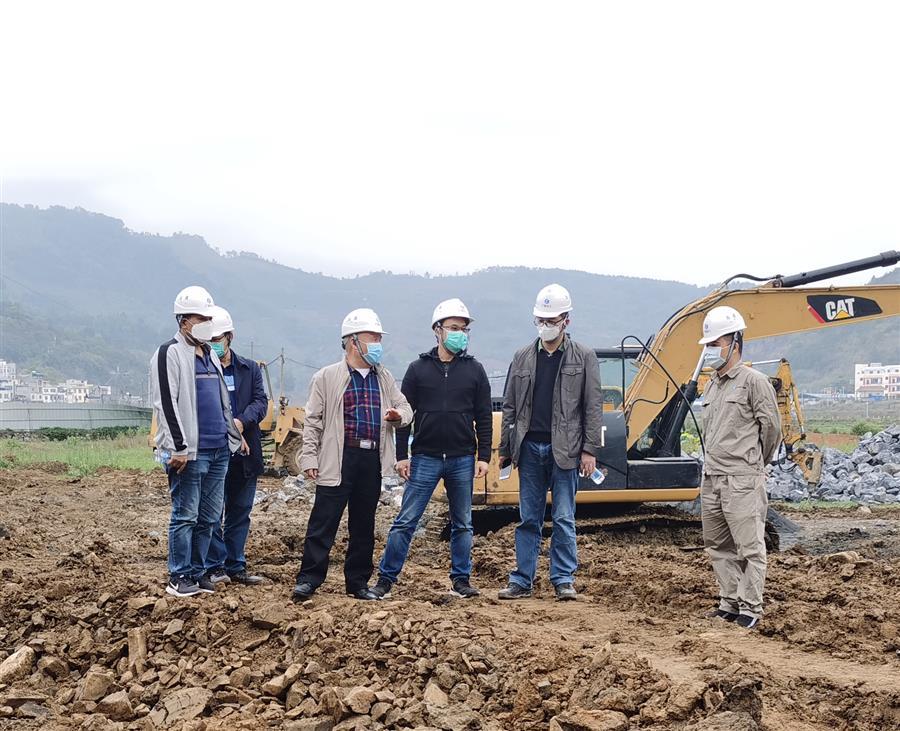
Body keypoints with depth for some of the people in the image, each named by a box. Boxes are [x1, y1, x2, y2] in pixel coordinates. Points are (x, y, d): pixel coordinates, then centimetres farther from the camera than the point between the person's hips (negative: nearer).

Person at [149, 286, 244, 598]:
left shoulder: (210, 355, 19)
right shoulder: (170, 353, -7)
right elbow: (166, 403, -14)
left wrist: (234, 435, 24)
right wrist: (178, 447, -18)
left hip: (219, 450, 8)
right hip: (190, 453, -8)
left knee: (210, 518, 10)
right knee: (185, 516, -3)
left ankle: (197, 571, 19)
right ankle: (179, 577, 5)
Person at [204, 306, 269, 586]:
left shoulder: (250, 369, 11)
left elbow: (261, 401, 1)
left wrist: (242, 421, -18)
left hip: (245, 452, 4)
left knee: (240, 512, 10)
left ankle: (235, 566, 19)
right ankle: (215, 567, 6)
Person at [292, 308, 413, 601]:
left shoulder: (384, 378, 15)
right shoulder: (328, 377, 0)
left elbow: (405, 408, 21)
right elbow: (313, 420, -2)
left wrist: (398, 415, -3)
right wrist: (309, 458, -8)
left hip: (373, 460, 5)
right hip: (339, 459, -5)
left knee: (364, 525, 12)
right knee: (324, 522, -5)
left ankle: (358, 582, 21)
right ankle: (308, 580, 2)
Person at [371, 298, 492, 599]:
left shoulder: (474, 370, 5)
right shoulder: (419, 368, 2)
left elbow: (484, 417, 6)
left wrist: (483, 457, -1)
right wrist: (401, 455, -3)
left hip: (462, 460, 2)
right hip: (425, 458, -1)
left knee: (462, 524, 9)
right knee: (405, 521, -2)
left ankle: (460, 580, 18)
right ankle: (386, 579, 4)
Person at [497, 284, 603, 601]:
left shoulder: (583, 357, 2)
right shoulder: (523, 357, 9)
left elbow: (593, 406, -1)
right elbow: (510, 406, 11)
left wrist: (590, 450, -7)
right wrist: (505, 449, 7)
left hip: (564, 450, -3)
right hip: (529, 448, 3)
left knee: (563, 519, 1)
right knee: (528, 519, 7)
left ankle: (563, 580, 9)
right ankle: (522, 580, 12)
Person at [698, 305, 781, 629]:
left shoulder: (753, 381, -7)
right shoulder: (712, 386, 17)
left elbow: (771, 426, -5)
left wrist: (755, 463, 7)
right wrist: (712, 464, 17)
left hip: (742, 481, -8)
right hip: (711, 480, 8)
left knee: (749, 547, -5)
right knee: (718, 547, 13)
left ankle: (750, 608, 0)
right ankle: (730, 603, 21)